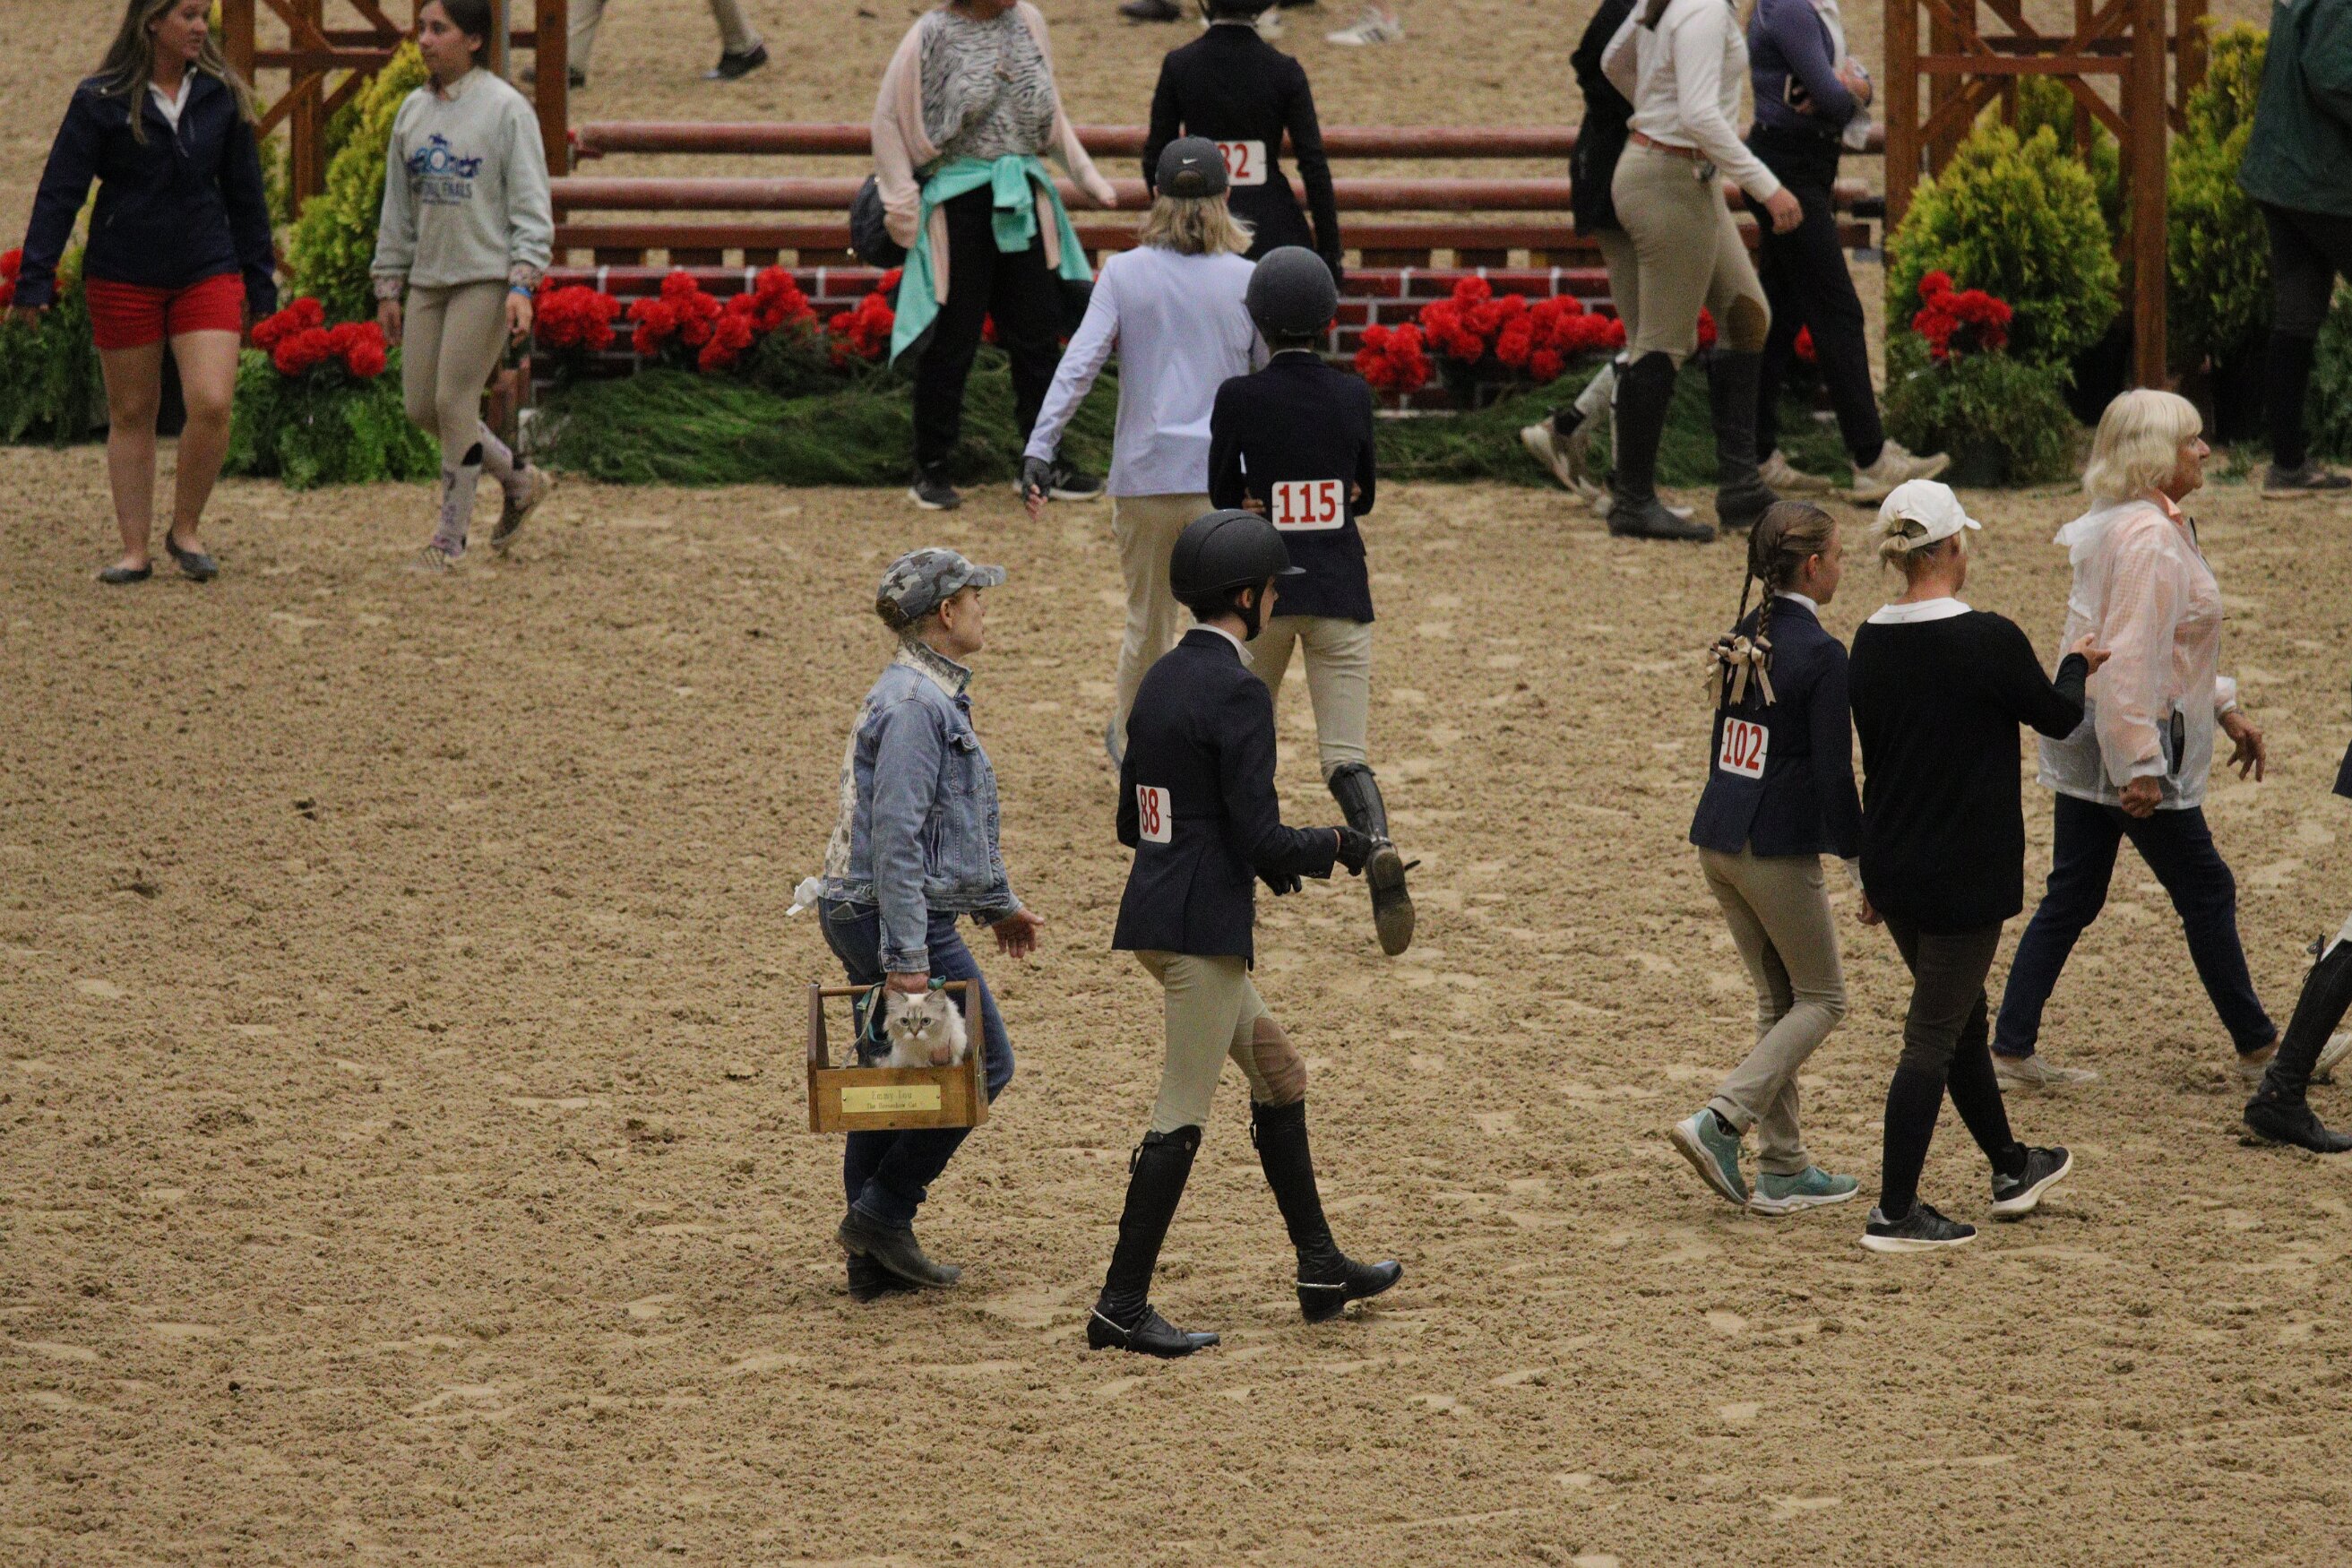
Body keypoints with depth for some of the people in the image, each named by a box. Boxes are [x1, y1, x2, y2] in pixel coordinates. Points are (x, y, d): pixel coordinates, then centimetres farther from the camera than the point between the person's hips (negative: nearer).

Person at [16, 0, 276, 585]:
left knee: (212, 405, -12)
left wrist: (259, 278, 12)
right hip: (124, 278, -2)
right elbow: (60, 192, -6)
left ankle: (186, 530, 8)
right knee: (132, 415, 5)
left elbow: (243, 192, 12)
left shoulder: (222, 97, 4)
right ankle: (134, 550, 13)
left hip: (207, 273, 2)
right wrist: (35, 278, -12)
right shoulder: (101, 101, -7)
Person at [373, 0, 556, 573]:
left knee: (455, 402, -9)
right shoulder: (413, 111, 12)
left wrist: (522, 287, -17)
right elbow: (397, 208, 17)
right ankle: (520, 481, 25)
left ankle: (451, 536, 3)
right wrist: (389, 287, 15)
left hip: (486, 278, -7)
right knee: (422, 407, 4)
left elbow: (531, 205, -9)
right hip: (428, 279, 7)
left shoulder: (505, 109, -7)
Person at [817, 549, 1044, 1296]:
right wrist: (905, 955, -26)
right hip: (896, 916, -10)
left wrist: (998, 904, 34)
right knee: (981, 1063, -3)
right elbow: (896, 834, -24)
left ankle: (874, 1256, 14)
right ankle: (883, 1215, -1)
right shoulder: (914, 704, -18)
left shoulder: (936, 695, 15)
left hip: (864, 917, 10)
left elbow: (961, 820, 28)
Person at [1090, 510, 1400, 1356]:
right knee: (1184, 1113, -4)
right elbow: (1259, 838, -19)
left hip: (1155, 912, 10)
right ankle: (1122, 1306, -3)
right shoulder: (1236, 692, -16)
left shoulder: (1162, 681, 11)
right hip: (1203, 926, -10)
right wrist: (1333, 845, 0)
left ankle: (1319, 1269, 25)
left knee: (1279, 1072, 20)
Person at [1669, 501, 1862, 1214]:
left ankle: (1784, 1169, 17)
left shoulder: (1743, 641, 7)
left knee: (1777, 1000, 16)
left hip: (1718, 841, 7)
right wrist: (1862, 862, -7)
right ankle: (1720, 1121, -10)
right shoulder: (1819, 654, -15)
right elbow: (1834, 773, -15)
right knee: (1821, 1000, 7)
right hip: (1777, 852, -7)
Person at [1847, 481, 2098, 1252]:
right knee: (1933, 1038, -1)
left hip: (1893, 868, 7)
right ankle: (1895, 1214, 1)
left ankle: (2011, 1169, 39)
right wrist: (2076, 665, 20)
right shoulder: (1988, 640, -19)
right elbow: (2058, 717, -3)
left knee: (1959, 1018, 22)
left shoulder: (1869, 644, 1)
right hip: (1964, 876, -7)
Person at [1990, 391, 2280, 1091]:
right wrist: (2140, 766, -25)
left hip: (2085, 744, 10)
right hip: (2125, 743, -10)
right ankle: (2258, 1052, 15)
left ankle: (2013, 1050, 10)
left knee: (2071, 899, 11)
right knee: (2206, 894, 4)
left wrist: (2225, 709, 23)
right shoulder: (2147, 537, -20)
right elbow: (2131, 658, -25)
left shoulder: (2141, 525, 13)